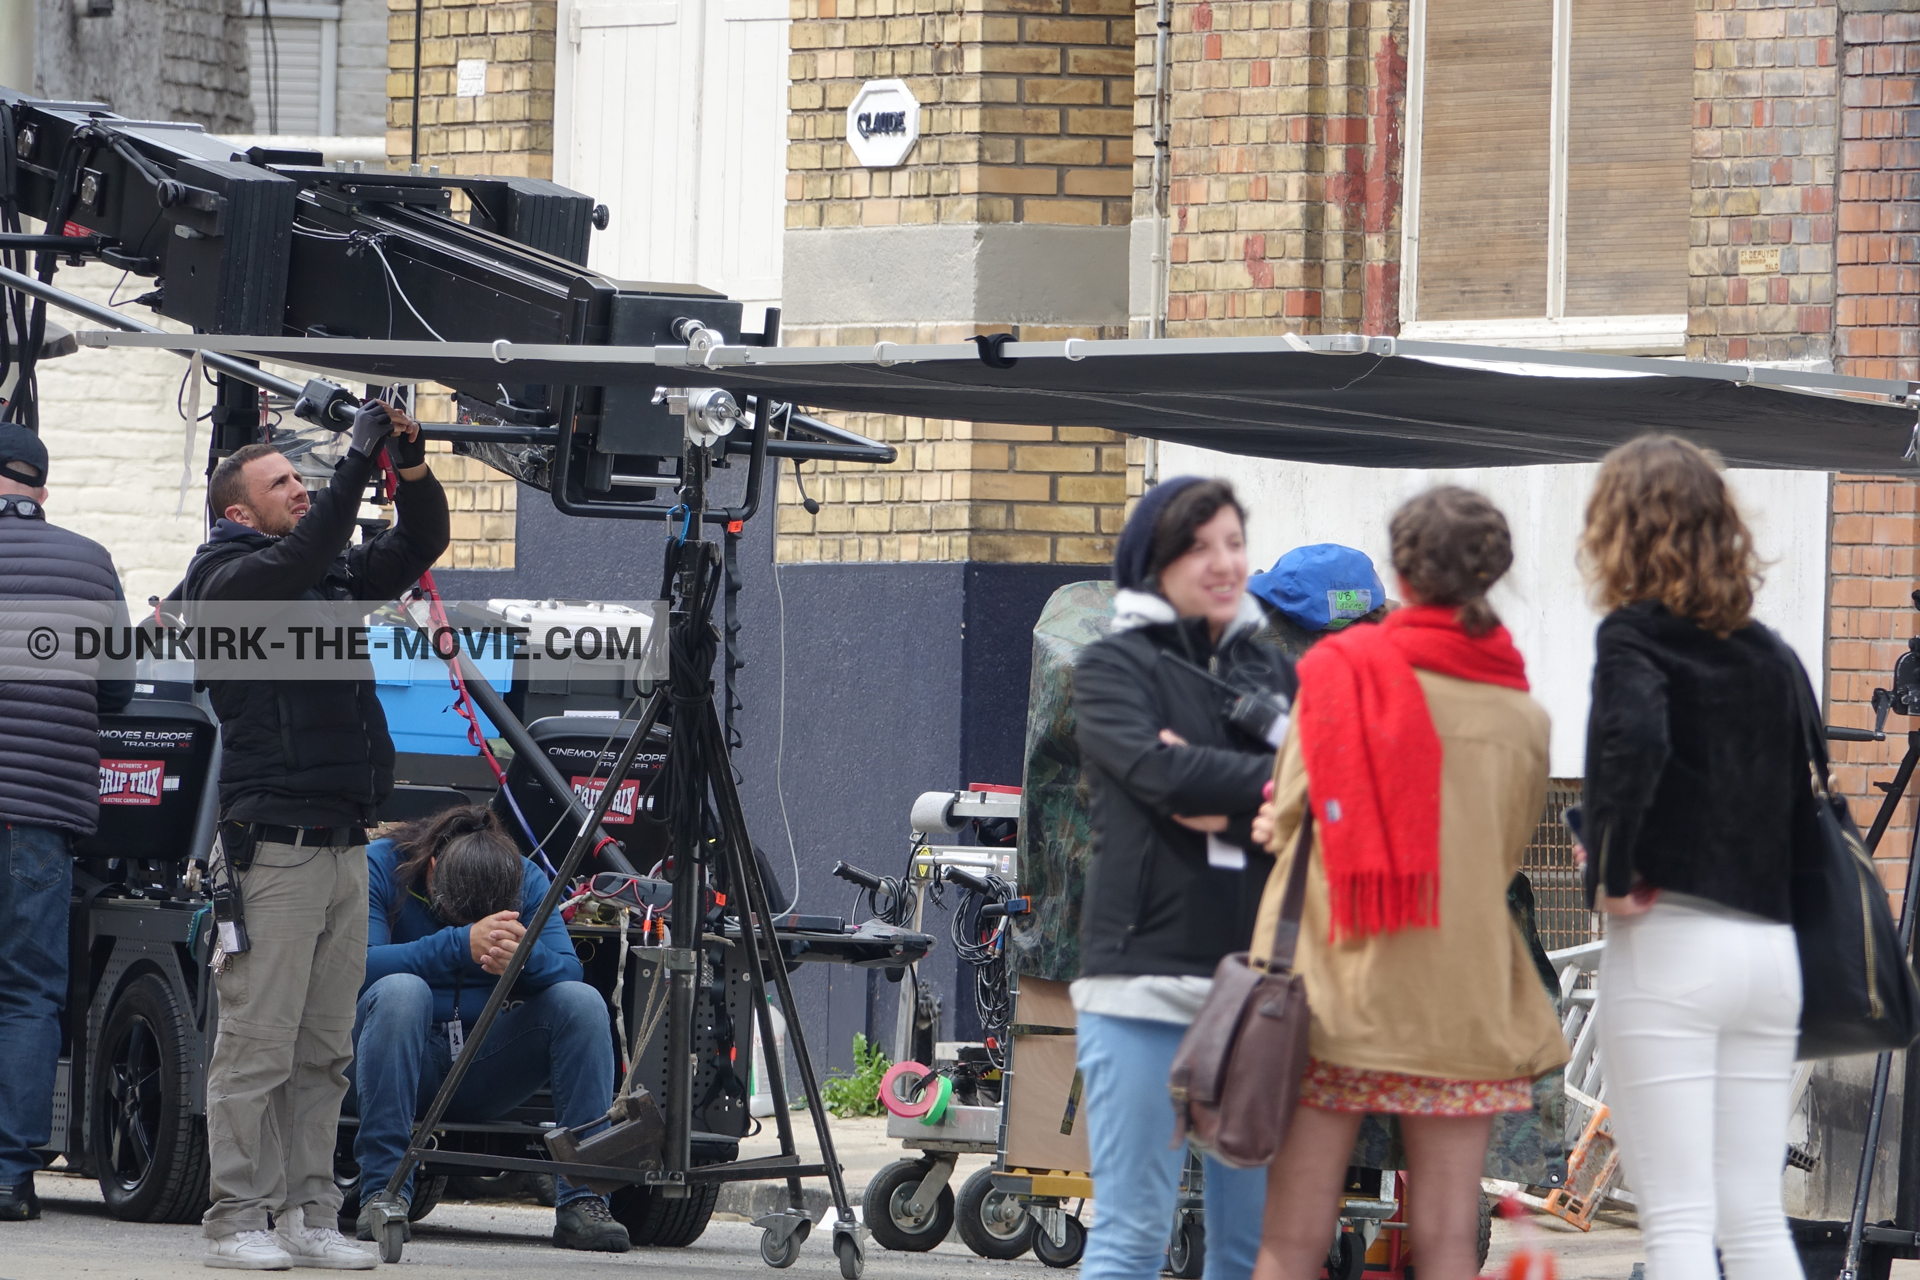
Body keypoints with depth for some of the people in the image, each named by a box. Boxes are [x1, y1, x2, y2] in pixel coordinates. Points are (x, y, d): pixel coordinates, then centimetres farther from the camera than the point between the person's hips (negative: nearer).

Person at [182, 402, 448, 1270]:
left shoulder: (338, 577, 19)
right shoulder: (229, 576, -3)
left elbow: (418, 546, 18)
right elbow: (299, 558, -21)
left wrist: (412, 466, 1)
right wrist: (359, 460, -21)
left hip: (344, 846, 7)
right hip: (273, 846, -7)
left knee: (325, 1052, 7)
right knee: (258, 1046, -7)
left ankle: (309, 1218, 9)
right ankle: (236, 1222, -5)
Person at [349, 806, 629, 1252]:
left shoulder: (526, 880, -2)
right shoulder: (378, 868, -13)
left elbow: (568, 970, -12)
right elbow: (357, 964, -27)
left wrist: (526, 958, -35)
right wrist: (460, 945, -37)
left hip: (482, 1073, 3)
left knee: (582, 1001, -19)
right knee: (401, 990, -35)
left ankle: (583, 1200, -23)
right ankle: (382, 1191, -35)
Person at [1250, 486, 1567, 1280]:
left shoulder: (1337, 673, -3)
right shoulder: (1522, 716, 2)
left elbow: (1289, 810, 2)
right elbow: (1505, 853, 12)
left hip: (1333, 980, -1)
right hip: (1462, 998, 1)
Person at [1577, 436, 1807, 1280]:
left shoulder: (1634, 635, -6)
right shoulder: (1769, 655, 13)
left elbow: (1634, 739, -25)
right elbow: (1801, 803, 14)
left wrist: (1610, 871, -15)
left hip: (1667, 945, -6)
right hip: (1770, 948, 6)